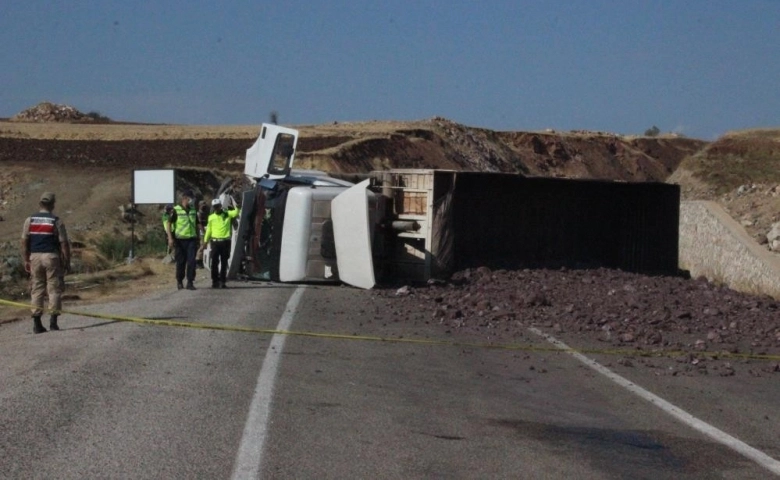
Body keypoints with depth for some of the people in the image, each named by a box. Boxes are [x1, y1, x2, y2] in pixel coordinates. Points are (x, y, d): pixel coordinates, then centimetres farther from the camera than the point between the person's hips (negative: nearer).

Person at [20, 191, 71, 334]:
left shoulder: (30, 220, 5)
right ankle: (53, 321, -3)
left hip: (35, 257, 3)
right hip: (52, 257, -3)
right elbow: (64, 243, -6)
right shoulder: (56, 222, -4)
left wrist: (26, 260, 9)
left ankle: (37, 323, 3)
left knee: (37, 289, 7)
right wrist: (67, 262, 1)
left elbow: (24, 242, 3)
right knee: (54, 289, 3)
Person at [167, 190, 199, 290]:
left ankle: (190, 282, -4)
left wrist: (198, 238, 18)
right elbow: (169, 224, -4)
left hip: (192, 239, 3)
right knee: (181, 262, 5)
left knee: (191, 261, -7)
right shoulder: (176, 210, -4)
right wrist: (170, 238, -12)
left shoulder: (193, 210, 11)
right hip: (180, 240, -3)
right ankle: (179, 281, 21)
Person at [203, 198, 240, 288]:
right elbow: (208, 230, 13)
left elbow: (236, 212, -11)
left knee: (224, 263, 3)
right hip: (215, 242, 1)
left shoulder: (227, 214, 4)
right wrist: (205, 240, 10)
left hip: (225, 241, -1)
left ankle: (223, 281, 9)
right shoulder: (211, 217, 8)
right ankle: (215, 281, 7)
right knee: (214, 262, 0)